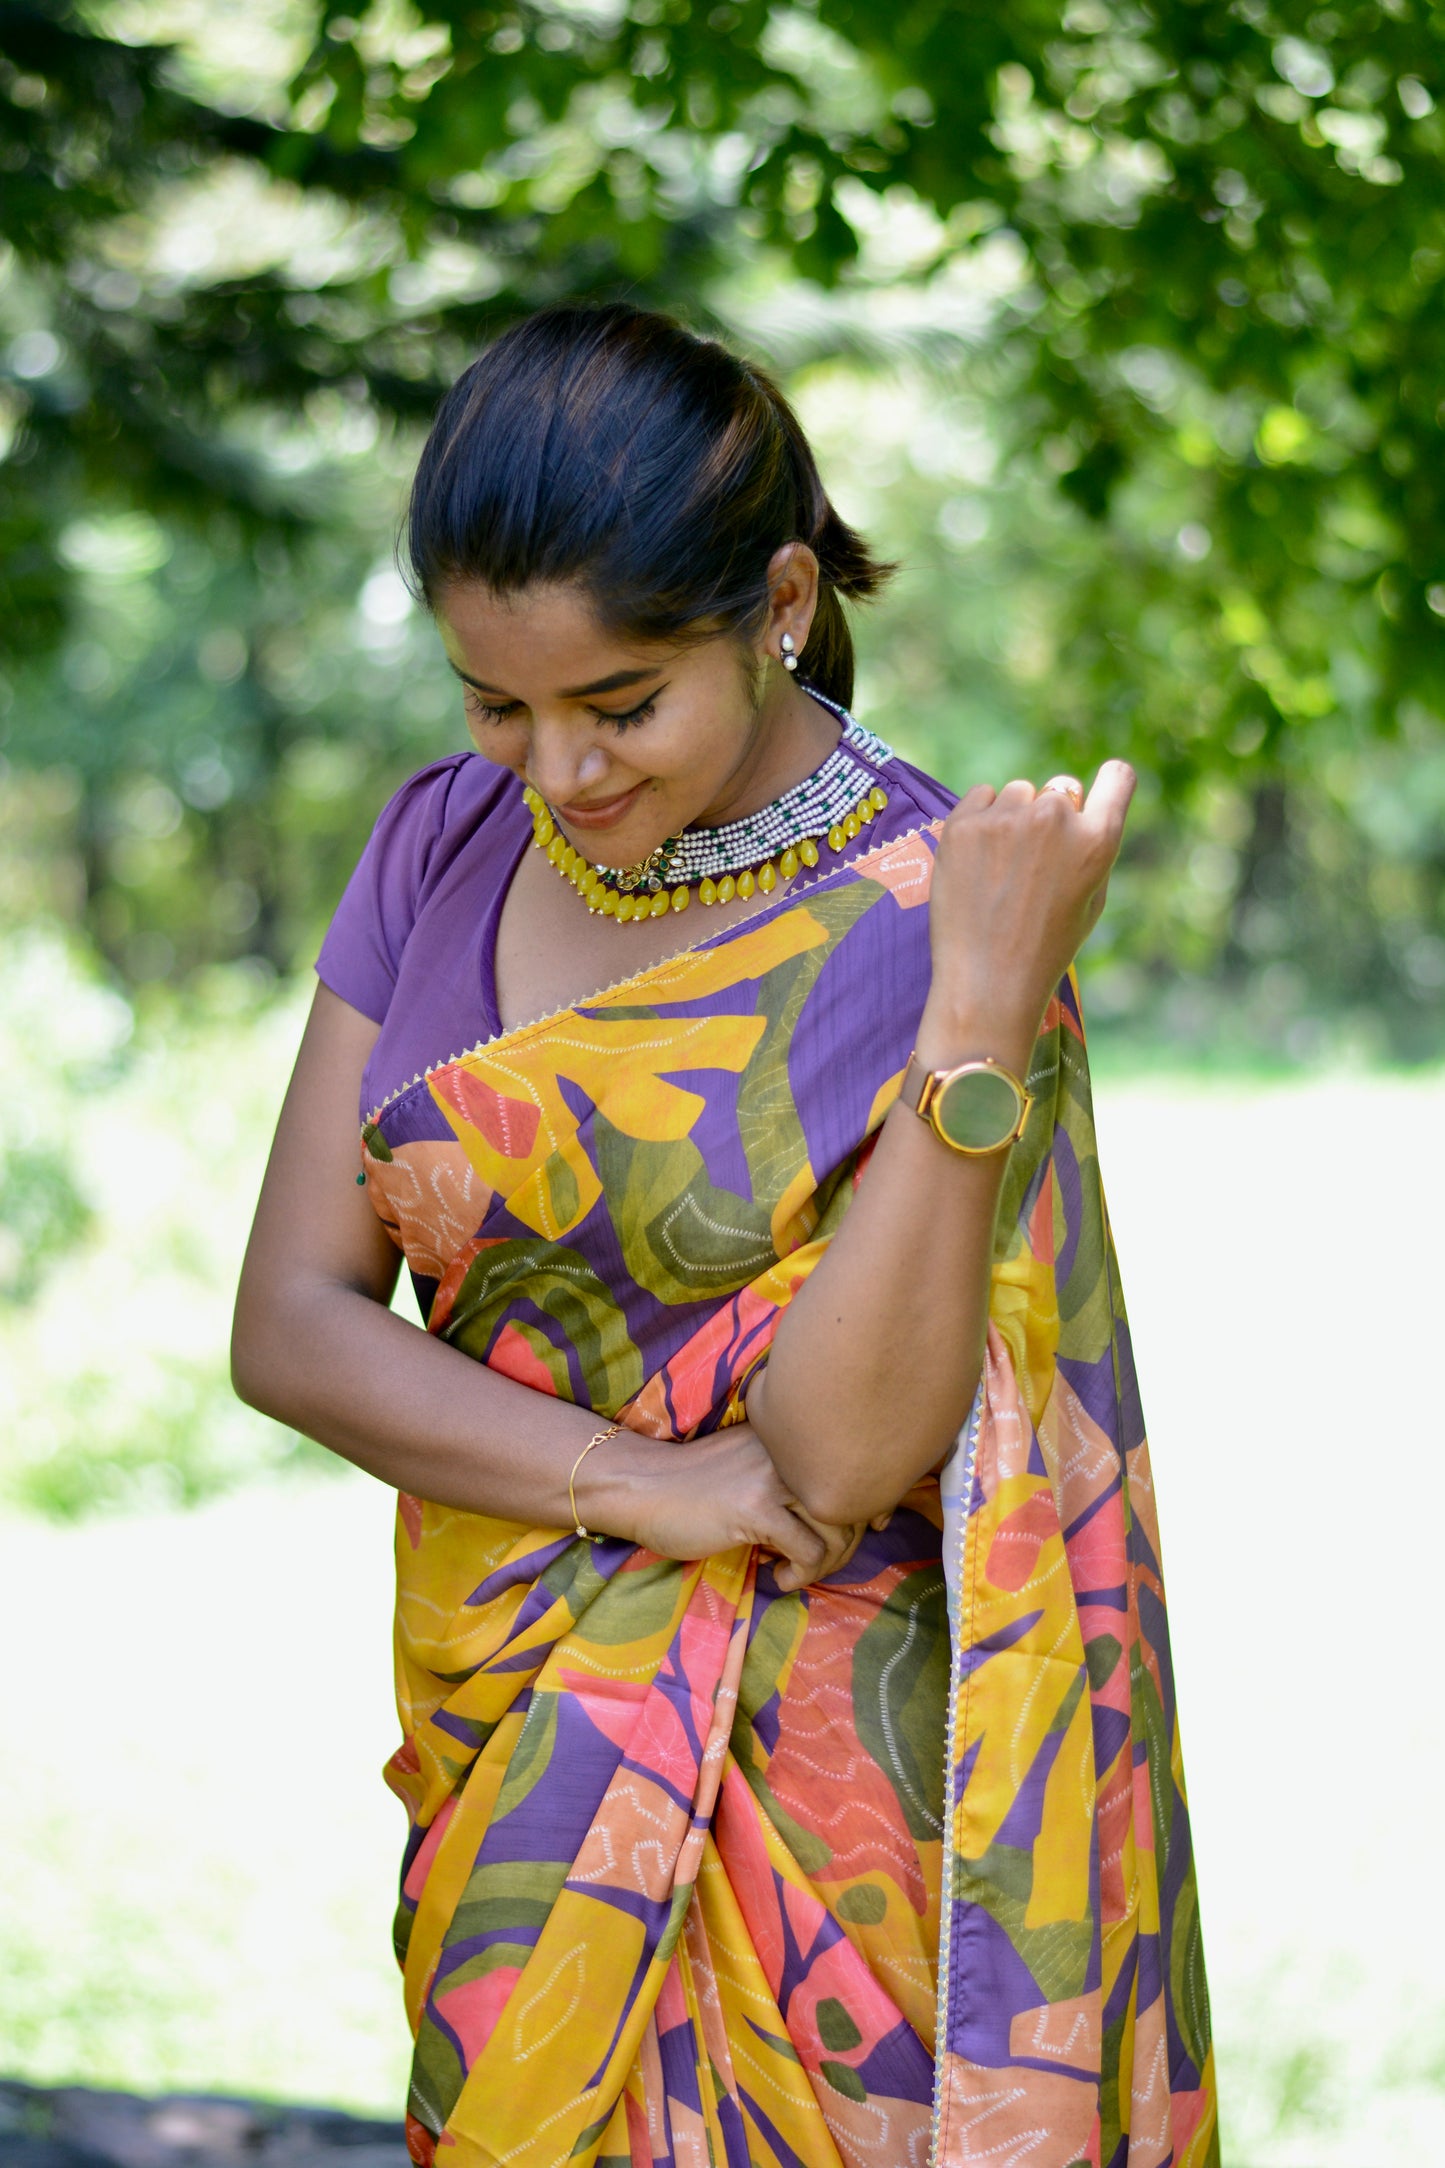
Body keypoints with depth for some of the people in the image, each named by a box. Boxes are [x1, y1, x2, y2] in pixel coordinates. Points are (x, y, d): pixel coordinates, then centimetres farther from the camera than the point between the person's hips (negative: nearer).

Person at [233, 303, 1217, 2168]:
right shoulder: (448, 847, 0)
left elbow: (838, 1455, -22)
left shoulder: (930, 924, -16)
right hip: (511, 1752, 5)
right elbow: (289, 1319, -5)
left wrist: (988, 1017, -29)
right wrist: (638, 1484, -18)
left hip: (814, 1784, -5)